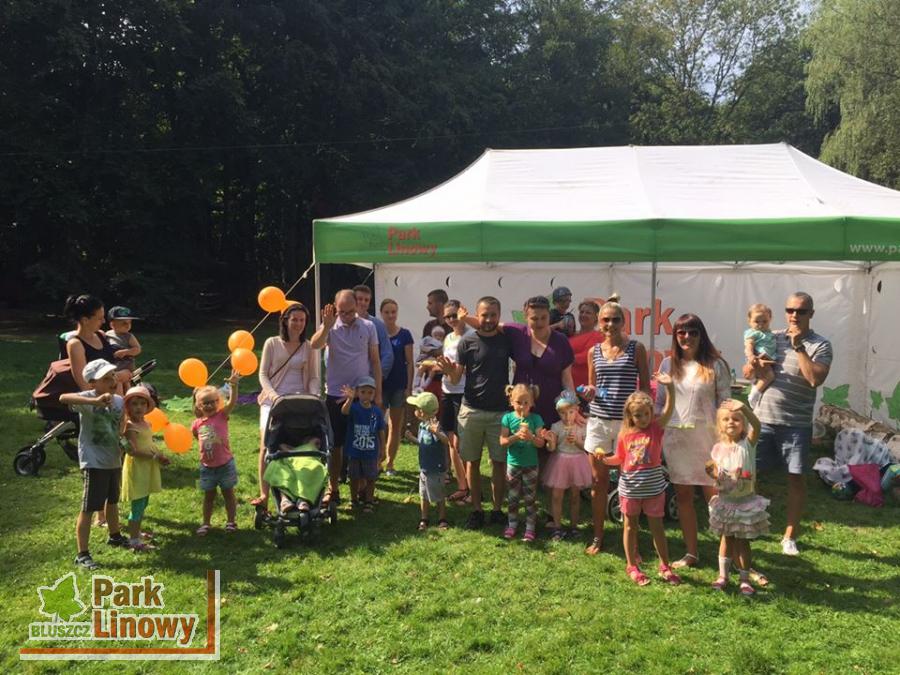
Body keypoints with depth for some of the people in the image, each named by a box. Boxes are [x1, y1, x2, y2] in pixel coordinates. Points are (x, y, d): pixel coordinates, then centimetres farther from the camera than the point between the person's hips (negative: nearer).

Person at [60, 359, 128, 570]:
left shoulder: (119, 400, 1)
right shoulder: (88, 397, -18)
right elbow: (63, 398, -39)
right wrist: (94, 401, -49)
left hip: (114, 461, 7)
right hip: (94, 463, -7)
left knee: (112, 500, 26)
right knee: (88, 508, -2)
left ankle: (115, 536, 47)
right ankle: (82, 554, 8)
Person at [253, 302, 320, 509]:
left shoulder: (309, 348, 7)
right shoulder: (272, 343, 4)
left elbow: (314, 377, 7)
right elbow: (263, 374, 2)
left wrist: (313, 395, -12)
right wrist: (272, 394, -14)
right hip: (272, 399, 0)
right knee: (266, 444, -8)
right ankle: (264, 494, -5)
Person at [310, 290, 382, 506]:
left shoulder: (368, 327, 0)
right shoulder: (330, 326, -3)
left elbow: (375, 361, 4)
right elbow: (314, 345, -22)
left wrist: (378, 392, 2)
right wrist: (327, 325, -33)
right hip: (335, 395, 0)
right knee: (335, 445, 8)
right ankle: (333, 489, 21)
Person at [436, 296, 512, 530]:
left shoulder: (507, 340, 2)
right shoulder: (467, 342, -2)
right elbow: (456, 379, -2)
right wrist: (449, 371, -23)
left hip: (500, 411, 1)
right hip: (472, 411, 0)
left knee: (499, 462, 4)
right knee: (472, 462, 7)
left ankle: (497, 509, 17)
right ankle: (476, 510, 19)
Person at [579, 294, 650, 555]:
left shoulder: (636, 349, 0)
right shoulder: (594, 352, 8)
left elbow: (645, 387, 3)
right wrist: (589, 393, -5)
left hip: (627, 421, -2)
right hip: (598, 421, 3)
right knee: (598, 481, 7)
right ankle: (598, 537, 19)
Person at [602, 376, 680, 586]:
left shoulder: (656, 427, -7)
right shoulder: (625, 434, -2)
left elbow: (669, 410, -24)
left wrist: (669, 387, -39)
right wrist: (605, 459, -11)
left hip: (653, 487, -1)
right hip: (630, 488, 2)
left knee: (657, 526, 9)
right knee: (630, 526, 12)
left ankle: (665, 566, 23)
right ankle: (632, 566, 27)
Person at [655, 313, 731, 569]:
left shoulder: (715, 365, -2)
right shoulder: (668, 364, 8)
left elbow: (725, 404, -2)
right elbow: (660, 402, 12)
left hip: (707, 436, -3)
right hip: (675, 436, 4)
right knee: (683, 495, 9)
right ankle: (691, 553, 19)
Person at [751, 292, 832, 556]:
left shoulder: (820, 345, -4)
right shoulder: (772, 338, 7)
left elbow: (816, 379, -20)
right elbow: (746, 373, 10)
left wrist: (799, 347, -19)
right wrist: (754, 365, -13)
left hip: (797, 423, -2)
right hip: (762, 418, 3)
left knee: (796, 477, 6)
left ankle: (790, 536, 20)